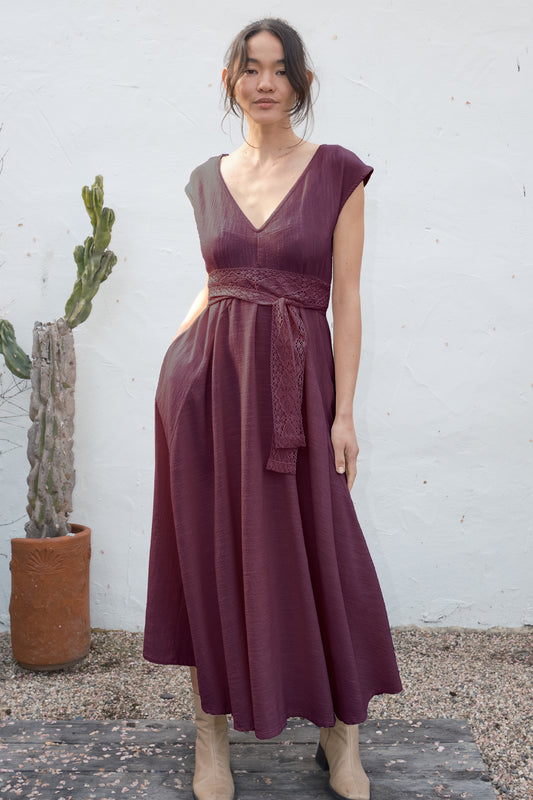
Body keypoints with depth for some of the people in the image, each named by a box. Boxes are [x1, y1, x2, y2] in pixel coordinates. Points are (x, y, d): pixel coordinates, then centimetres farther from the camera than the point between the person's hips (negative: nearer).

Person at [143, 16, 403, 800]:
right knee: (209, 553, 6)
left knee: (316, 560, 3)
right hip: (204, 380, 3)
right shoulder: (208, 178, 11)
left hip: (293, 384, -3)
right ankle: (212, 735, 21)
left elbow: (345, 298, -3)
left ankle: (341, 735, 23)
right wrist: (178, 346, 5)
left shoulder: (337, 173, 0)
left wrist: (343, 412, -7)